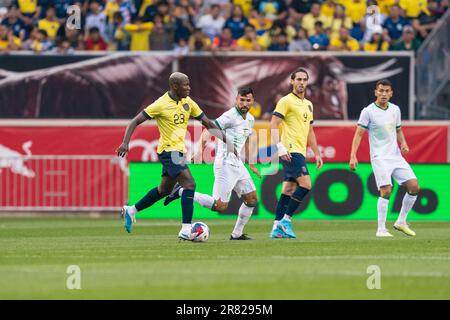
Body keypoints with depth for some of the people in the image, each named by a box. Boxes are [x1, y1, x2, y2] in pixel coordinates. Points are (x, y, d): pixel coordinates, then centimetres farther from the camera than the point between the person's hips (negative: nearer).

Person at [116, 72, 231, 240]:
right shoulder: (161, 104, -15)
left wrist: (222, 137, -2)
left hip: (179, 150, 9)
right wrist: (125, 143, -24)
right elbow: (135, 122, -12)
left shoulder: (188, 102, 5)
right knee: (189, 184, -19)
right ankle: (186, 230, -20)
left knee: (165, 189, 19)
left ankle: (131, 211, 36)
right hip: (169, 151, -9)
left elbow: (207, 122, 11)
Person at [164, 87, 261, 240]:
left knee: (252, 200, 8)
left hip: (238, 164, 9)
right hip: (225, 164, -9)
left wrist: (251, 164, 29)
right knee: (220, 206, -14)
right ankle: (181, 192, -4)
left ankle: (237, 234, 20)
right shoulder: (230, 116, -15)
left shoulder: (250, 119, 13)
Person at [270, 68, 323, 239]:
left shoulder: (308, 104, 20)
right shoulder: (286, 101, -5)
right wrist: (280, 147, -21)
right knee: (305, 184, -18)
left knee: (288, 190, 7)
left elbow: (310, 131, 27)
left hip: (300, 152, 8)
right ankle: (286, 220, -12)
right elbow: (273, 125, -11)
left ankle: (277, 228, 8)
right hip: (290, 150, -8)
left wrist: (317, 154, 23)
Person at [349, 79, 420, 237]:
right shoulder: (368, 111, -7)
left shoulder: (395, 109, 10)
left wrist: (403, 143, 3)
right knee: (386, 190, -18)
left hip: (396, 155, 6)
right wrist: (353, 156, -15)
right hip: (379, 157, -6)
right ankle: (381, 229, -10)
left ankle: (401, 222, 14)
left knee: (414, 187, 0)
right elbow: (358, 134, -6)